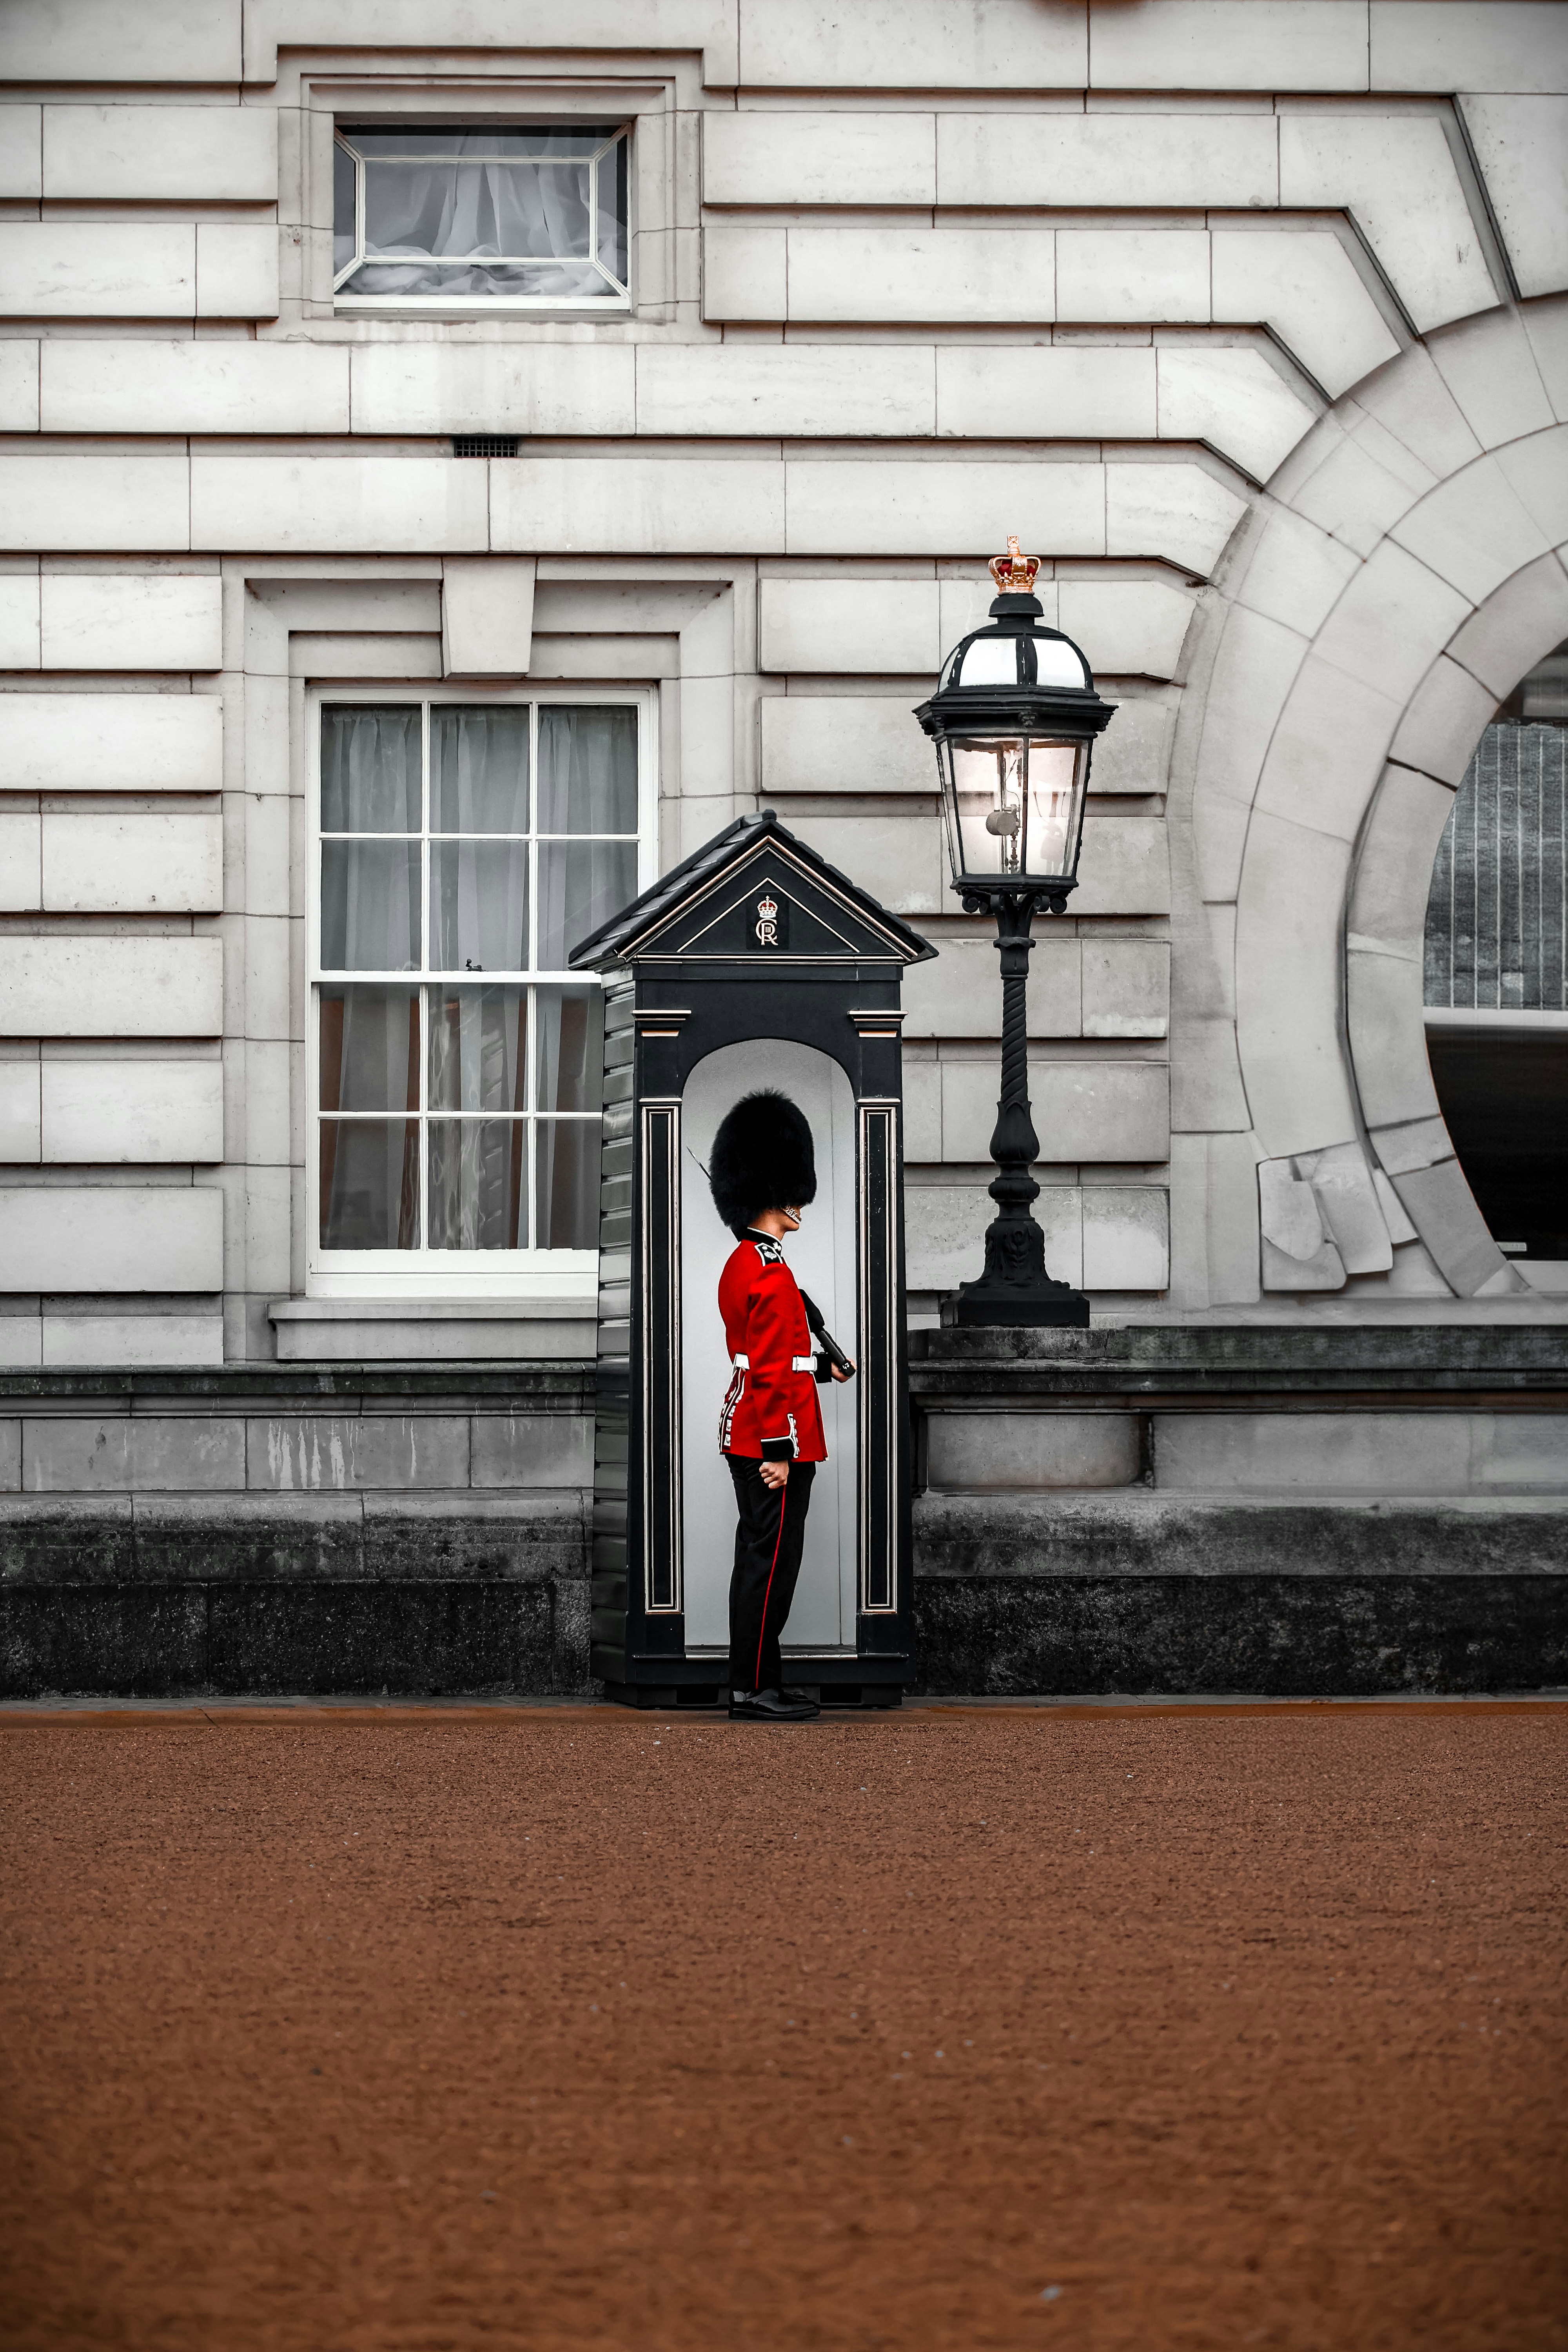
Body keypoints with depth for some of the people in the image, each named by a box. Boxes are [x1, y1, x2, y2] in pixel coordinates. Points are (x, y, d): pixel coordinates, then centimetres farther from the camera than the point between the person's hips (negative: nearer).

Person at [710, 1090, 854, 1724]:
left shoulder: (739, 1264, 14)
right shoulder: (773, 1274, -18)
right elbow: (772, 1372, -21)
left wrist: (821, 1365, 20)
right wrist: (779, 1451, -21)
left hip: (744, 1434, 10)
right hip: (773, 1439, -10)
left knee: (758, 1559, 13)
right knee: (770, 1561, -6)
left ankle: (759, 1681, 18)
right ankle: (753, 1690, -4)